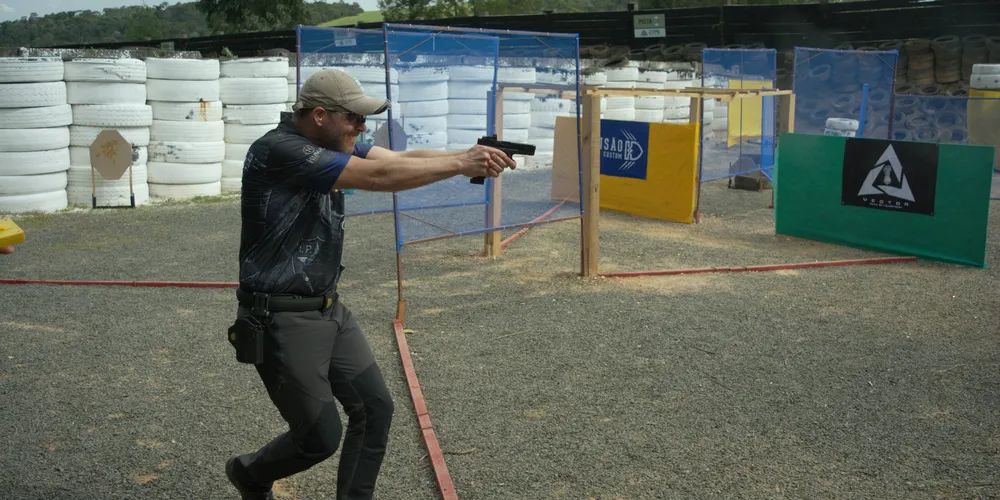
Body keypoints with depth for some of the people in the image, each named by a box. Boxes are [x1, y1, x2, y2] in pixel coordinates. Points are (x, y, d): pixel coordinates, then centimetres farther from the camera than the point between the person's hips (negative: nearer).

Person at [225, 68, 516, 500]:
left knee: (374, 408, 7)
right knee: (321, 438, 1)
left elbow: (400, 158, -2)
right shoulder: (279, 150, -22)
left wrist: (466, 155, -17)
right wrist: (461, 165, -23)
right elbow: (378, 177, -27)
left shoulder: (329, 143, 6)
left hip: (330, 310, 9)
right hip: (284, 320, -9)